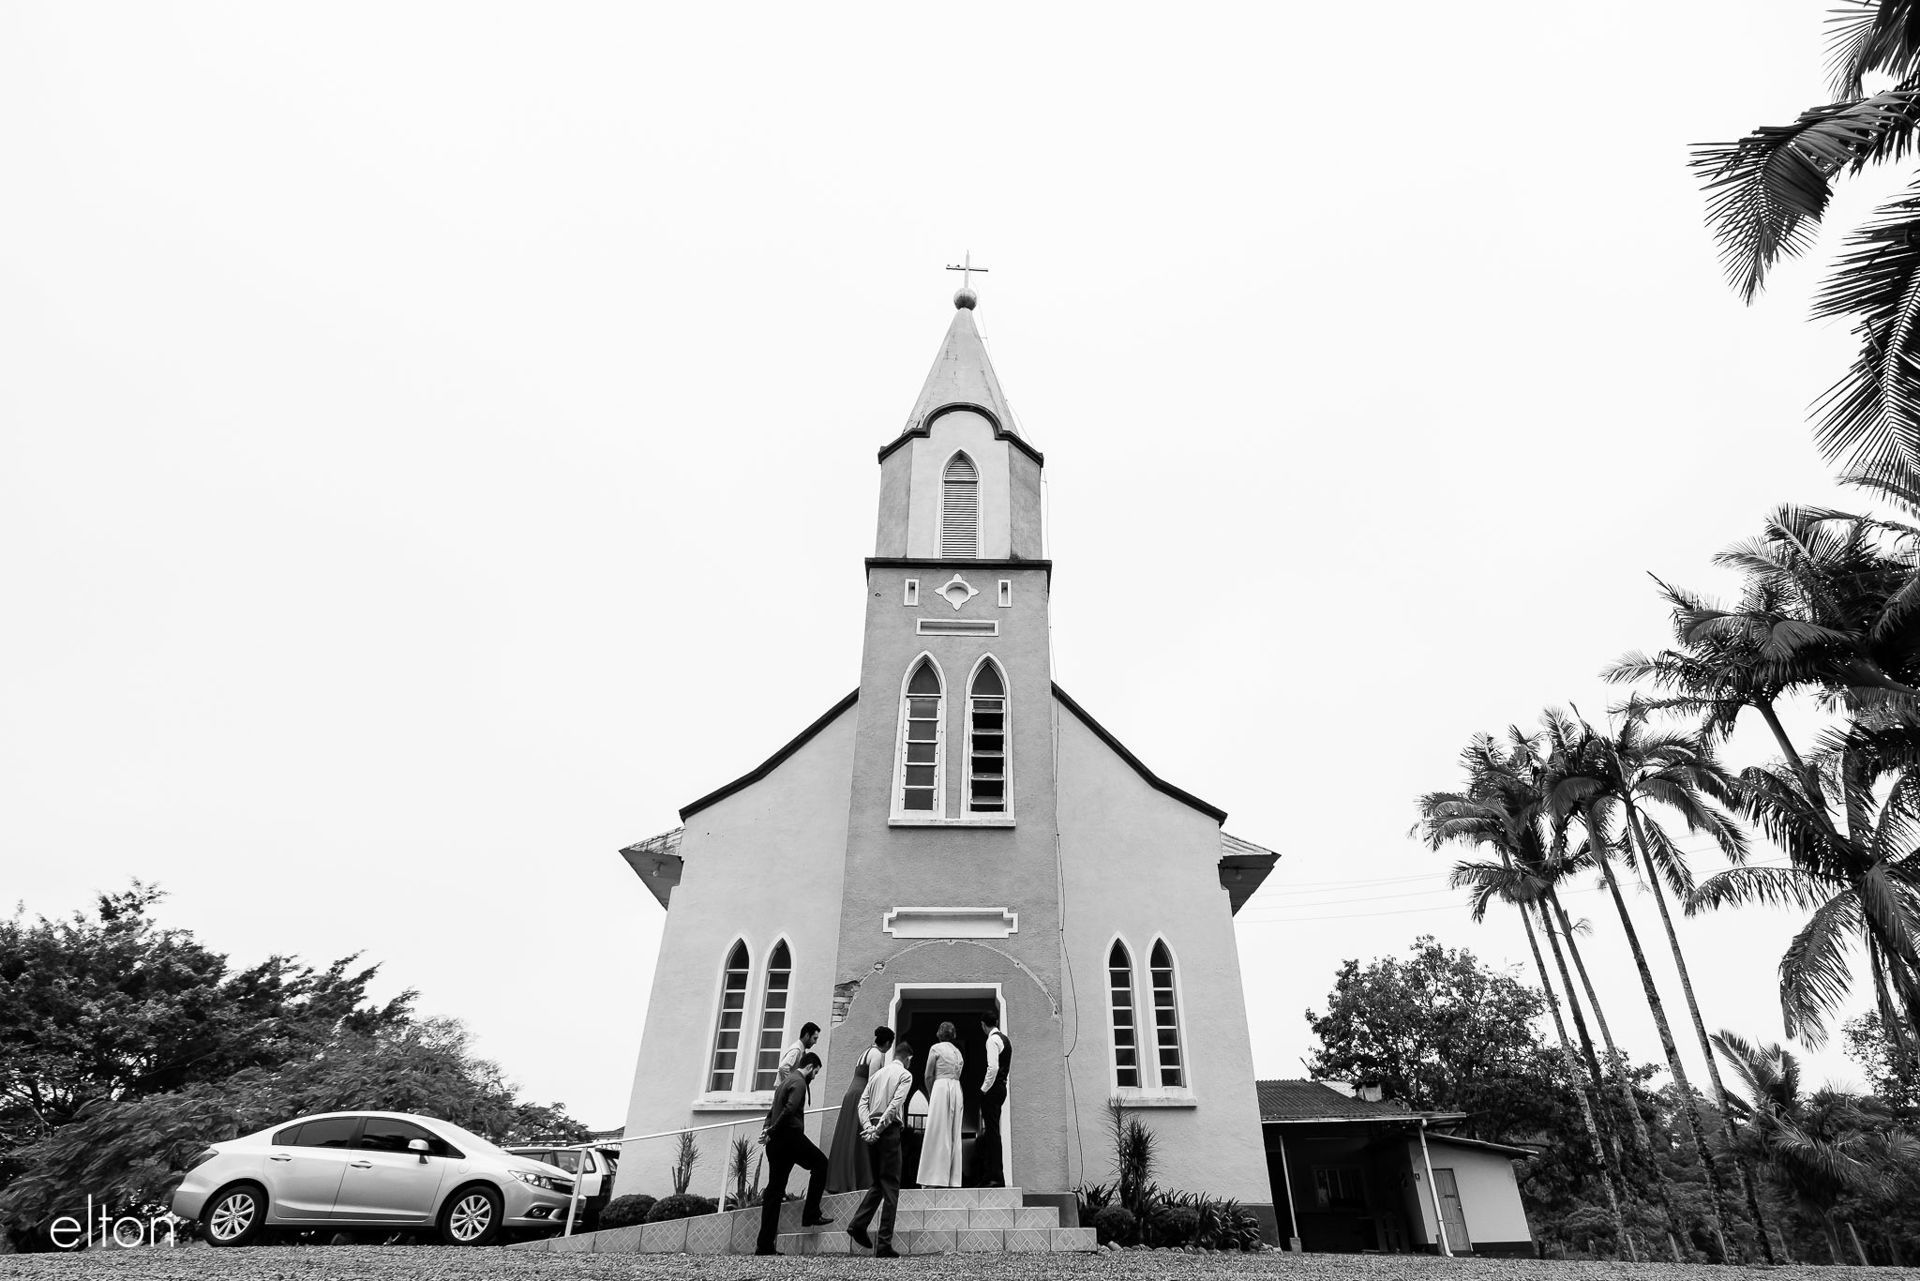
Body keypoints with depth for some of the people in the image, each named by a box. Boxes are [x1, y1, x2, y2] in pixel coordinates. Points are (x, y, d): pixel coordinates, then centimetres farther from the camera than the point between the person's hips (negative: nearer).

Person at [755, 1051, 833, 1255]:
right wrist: (772, 1130, -13)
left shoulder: (785, 1081, 23)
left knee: (774, 1191, 9)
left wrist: (768, 1130, 6)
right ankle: (811, 1214, 4)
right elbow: (789, 1109, -22)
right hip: (791, 1136, -9)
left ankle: (765, 1245, 8)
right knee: (820, 1163, 8)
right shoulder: (799, 1082, -8)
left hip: (776, 1141, 9)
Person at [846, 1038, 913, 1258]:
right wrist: (878, 1130, -13)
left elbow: (863, 1101, 7)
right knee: (890, 1187, 0)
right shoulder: (905, 1075, 0)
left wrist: (868, 1127, -3)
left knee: (878, 1184, 18)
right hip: (889, 1130, -6)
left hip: (872, 1132, 6)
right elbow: (895, 1105, -13)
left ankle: (858, 1224, 2)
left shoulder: (878, 1073, 18)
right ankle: (884, 1245, -1)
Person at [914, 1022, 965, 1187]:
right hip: (957, 1089, 6)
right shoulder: (958, 1052, 17)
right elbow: (957, 1075, 15)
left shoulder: (936, 1048, 1)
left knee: (937, 1133, -4)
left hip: (941, 1087, -6)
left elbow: (928, 1076, 1)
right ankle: (952, 1179, 8)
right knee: (953, 1135, 8)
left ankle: (935, 1178, -6)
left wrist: (930, 1095, 16)